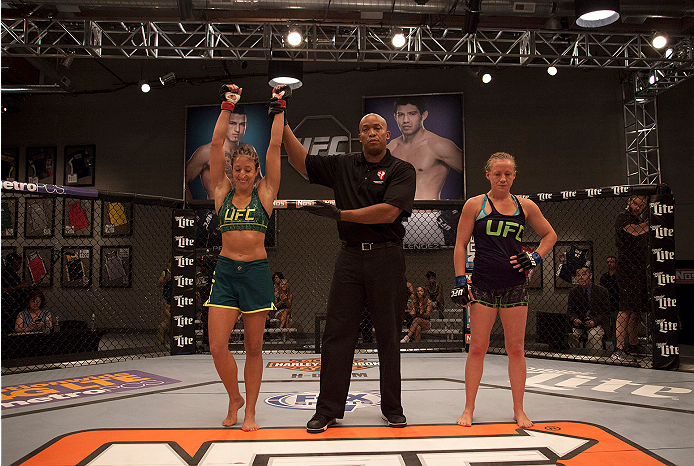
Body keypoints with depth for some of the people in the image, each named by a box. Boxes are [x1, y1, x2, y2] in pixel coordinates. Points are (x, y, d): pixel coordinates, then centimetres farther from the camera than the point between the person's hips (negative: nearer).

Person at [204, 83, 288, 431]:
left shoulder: (265, 193, 5)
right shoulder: (222, 191, 8)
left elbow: (275, 146, 2)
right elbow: (216, 144, 5)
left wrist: (278, 108, 4)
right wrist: (227, 107, 6)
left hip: (256, 271, -1)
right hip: (225, 271, 1)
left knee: (253, 347, 5)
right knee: (217, 346, -4)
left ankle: (250, 410, 21)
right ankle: (234, 398, 23)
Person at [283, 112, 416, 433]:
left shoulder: (401, 170, 1)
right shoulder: (343, 166, 13)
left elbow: (389, 212, -13)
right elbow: (302, 162, 12)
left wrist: (339, 213, -13)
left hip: (386, 258, -3)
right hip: (350, 257, 3)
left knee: (388, 335, 6)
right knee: (337, 333, 2)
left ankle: (392, 408, 19)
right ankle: (328, 410, 11)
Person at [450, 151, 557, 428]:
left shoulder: (525, 206, 8)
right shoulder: (475, 205, 1)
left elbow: (550, 235, 20)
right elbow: (461, 245, 2)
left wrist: (536, 258, 3)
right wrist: (460, 281, -5)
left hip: (515, 286, 2)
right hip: (483, 286, -2)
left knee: (516, 349, 6)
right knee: (477, 348, 1)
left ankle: (519, 410, 19)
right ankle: (469, 409, 13)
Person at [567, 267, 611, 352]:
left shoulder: (602, 291, 1)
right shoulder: (573, 291, 8)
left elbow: (606, 313, 2)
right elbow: (571, 310, 14)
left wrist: (595, 321, -14)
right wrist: (574, 319, -9)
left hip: (596, 324, -2)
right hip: (579, 323, 2)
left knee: (594, 336, -32)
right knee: (571, 336, -27)